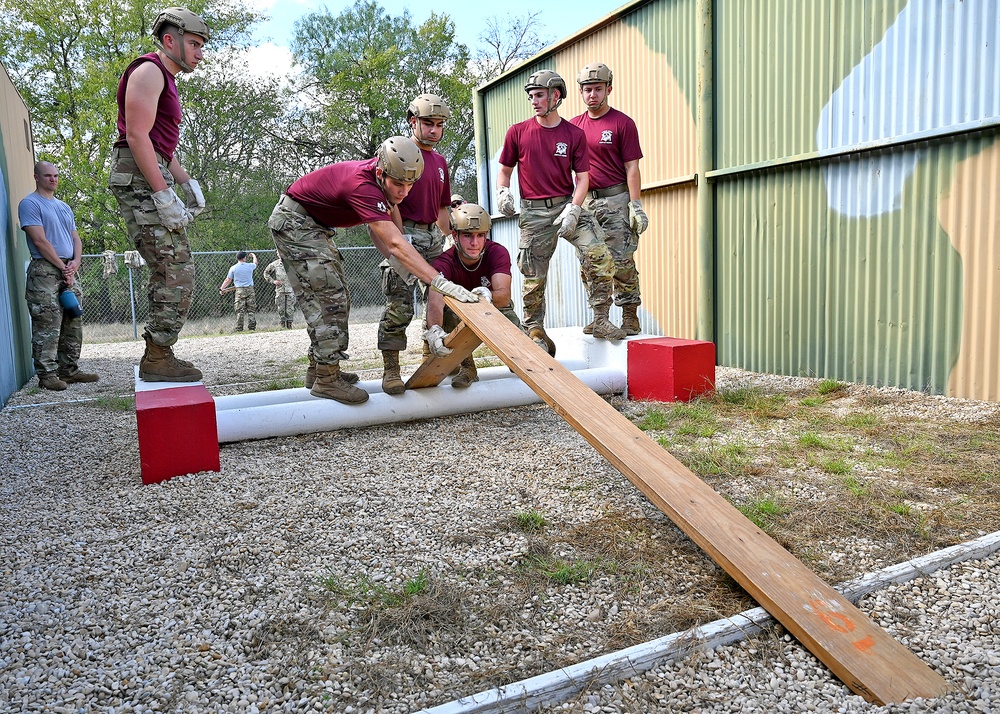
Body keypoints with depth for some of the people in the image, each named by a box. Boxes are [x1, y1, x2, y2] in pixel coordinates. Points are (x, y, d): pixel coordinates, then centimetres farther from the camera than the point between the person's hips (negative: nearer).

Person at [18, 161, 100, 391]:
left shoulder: (64, 207, 20)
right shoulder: (30, 203, -3)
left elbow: (76, 238, 17)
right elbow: (40, 241, -11)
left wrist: (75, 263, -2)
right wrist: (62, 267, -11)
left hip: (68, 272, 8)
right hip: (44, 271, -8)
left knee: (74, 323, 8)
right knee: (47, 327, -9)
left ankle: (69, 370, 16)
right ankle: (47, 374, -5)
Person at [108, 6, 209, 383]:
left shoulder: (165, 80, 25)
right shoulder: (149, 71, -7)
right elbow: (137, 136, -18)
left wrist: (187, 183, 14)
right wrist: (164, 196, -23)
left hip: (154, 176, 11)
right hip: (140, 179, -11)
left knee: (169, 271, 13)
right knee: (176, 271, -14)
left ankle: (157, 353, 19)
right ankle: (158, 359, -8)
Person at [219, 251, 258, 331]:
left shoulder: (233, 268, 0)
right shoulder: (250, 266, 3)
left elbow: (228, 280, 4)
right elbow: (255, 263, 28)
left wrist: (221, 288, 16)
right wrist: (253, 255, 48)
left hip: (239, 291, -1)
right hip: (250, 290, 1)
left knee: (240, 311, -1)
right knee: (251, 310, 4)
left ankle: (239, 329, -1)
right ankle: (252, 328, 4)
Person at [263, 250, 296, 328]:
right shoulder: (274, 264, 6)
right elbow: (266, 273, 17)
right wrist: (272, 281, 4)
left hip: (290, 290, -1)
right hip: (280, 290, 1)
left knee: (290, 309, -1)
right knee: (280, 309, 2)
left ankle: (289, 324, 7)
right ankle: (282, 325, 9)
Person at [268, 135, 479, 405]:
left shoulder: (383, 183, -7)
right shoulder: (363, 186, -35)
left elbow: (378, 232, -3)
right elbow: (395, 243, -44)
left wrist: (397, 263, -22)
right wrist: (441, 283, -49)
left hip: (316, 226, 10)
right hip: (294, 220, -10)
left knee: (335, 298, 11)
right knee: (329, 297, -17)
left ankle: (318, 369, 20)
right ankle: (327, 379, -13)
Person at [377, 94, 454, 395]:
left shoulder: (440, 162, 18)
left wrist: (445, 244, 19)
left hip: (432, 236, 7)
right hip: (405, 234, -7)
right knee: (400, 307, -9)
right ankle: (390, 370, 0)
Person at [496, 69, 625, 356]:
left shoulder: (574, 134, 4)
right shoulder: (517, 132, 3)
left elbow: (582, 177, 2)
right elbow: (505, 170, 12)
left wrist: (573, 209, -13)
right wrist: (503, 192, -9)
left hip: (568, 206, 1)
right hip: (533, 212, -1)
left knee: (600, 257, -16)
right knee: (534, 277, 1)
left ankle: (601, 322, -6)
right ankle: (535, 331, 20)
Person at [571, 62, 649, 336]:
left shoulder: (622, 123, -1)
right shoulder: (575, 125, 13)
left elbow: (632, 168, -5)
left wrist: (636, 205, -12)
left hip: (616, 200, -5)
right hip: (586, 201, 5)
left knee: (622, 261, -7)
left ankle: (630, 318, 2)